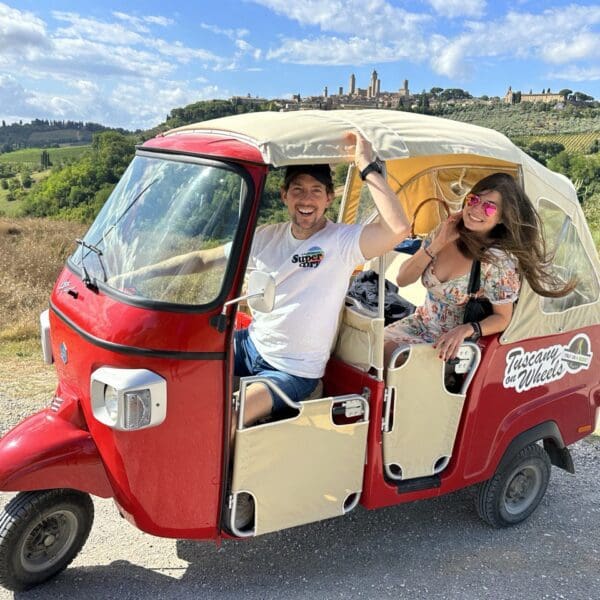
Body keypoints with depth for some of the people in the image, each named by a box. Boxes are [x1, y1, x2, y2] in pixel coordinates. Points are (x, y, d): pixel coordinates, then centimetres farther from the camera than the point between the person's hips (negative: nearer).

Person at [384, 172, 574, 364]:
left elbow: (502, 318, -12)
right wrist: (438, 244, -16)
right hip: (419, 325, 5)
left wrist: (466, 330, -30)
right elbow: (402, 279, -5)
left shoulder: (499, 260, -20)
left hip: (457, 344, -5)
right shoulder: (445, 231, -5)